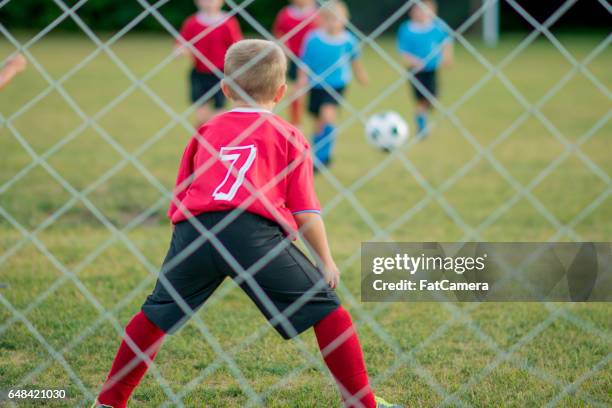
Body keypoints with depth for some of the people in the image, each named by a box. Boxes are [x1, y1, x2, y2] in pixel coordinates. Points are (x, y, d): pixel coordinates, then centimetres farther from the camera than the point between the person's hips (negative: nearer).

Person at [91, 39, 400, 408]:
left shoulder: (207, 132, 28)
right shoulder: (288, 136, 18)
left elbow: (178, 202, 27)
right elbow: (305, 211, 11)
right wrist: (326, 260, 22)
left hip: (193, 228, 3)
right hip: (254, 231, -3)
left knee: (159, 311, 22)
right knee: (325, 307, 7)